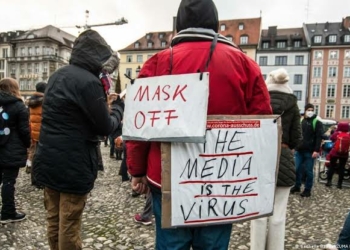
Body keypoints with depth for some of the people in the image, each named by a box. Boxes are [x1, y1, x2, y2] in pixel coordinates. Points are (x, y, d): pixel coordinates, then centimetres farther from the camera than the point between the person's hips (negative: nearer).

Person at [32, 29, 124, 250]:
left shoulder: (58, 75, 8)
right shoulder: (89, 82, -18)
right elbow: (105, 127, -14)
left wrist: (103, 100, 12)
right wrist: (118, 106, 3)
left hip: (48, 161, 8)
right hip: (73, 166, -8)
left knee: (54, 221, 20)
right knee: (69, 226, 7)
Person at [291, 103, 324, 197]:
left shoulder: (317, 122, -1)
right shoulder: (301, 121, 15)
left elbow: (319, 137, -8)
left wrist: (316, 150, -17)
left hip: (310, 152, -4)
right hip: (299, 150, 5)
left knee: (308, 171, 2)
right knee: (297, 169, 7)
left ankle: (307, 190, 11)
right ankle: (297, 186, 20)